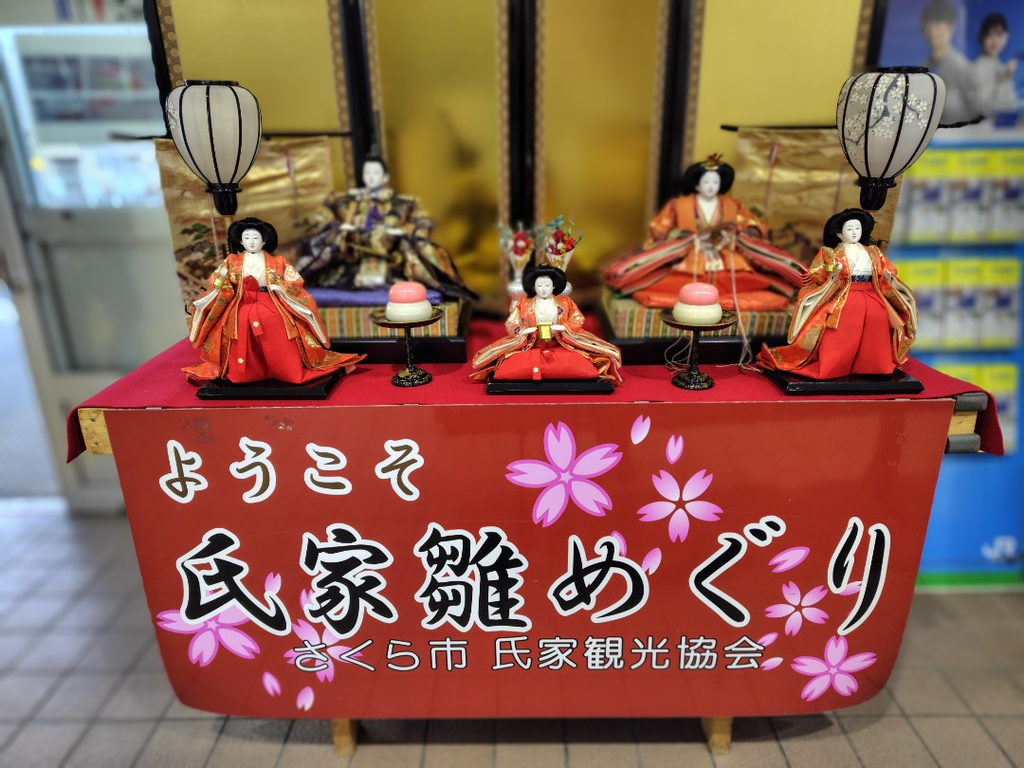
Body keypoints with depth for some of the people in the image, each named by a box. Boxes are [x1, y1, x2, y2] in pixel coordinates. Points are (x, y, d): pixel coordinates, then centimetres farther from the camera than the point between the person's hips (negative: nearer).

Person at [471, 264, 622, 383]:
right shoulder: (524, 303, 9)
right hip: (529, 346, 0)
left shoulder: (565, 302, 12)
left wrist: (561, 327, -14)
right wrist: (525, 330, -17)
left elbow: (578, 320, 6)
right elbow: (511, 324, 5)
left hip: (561, 345, 0)